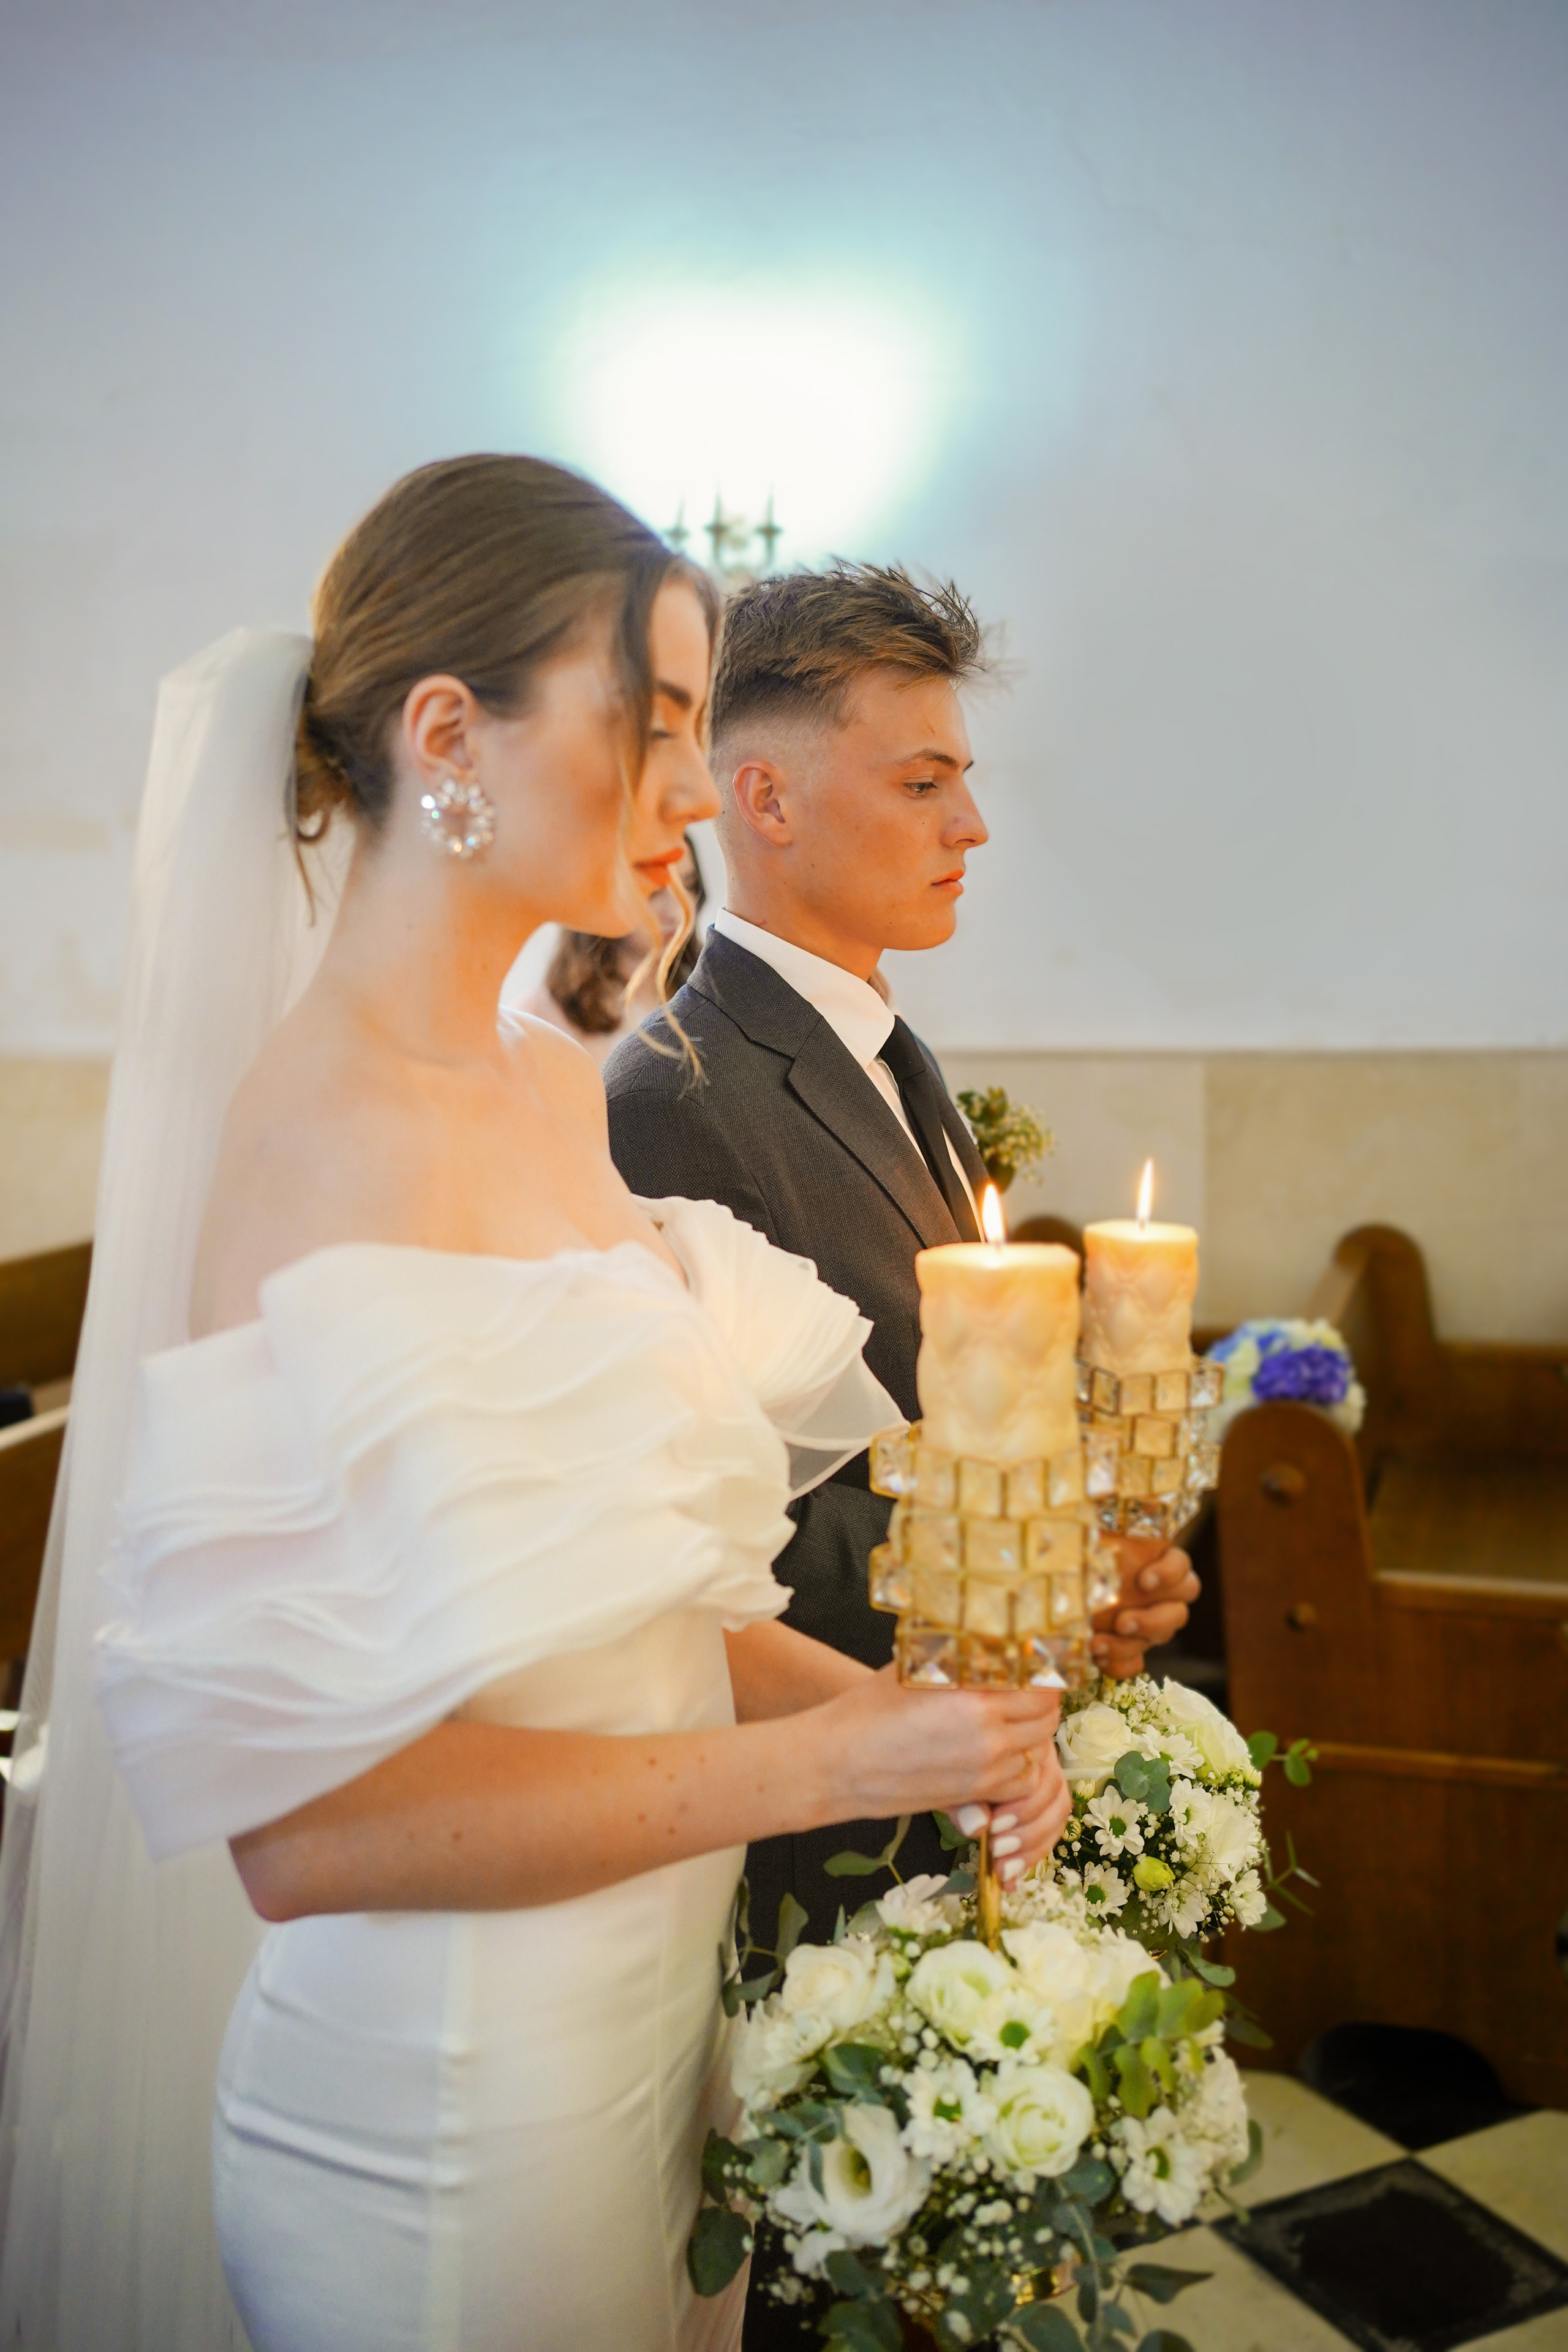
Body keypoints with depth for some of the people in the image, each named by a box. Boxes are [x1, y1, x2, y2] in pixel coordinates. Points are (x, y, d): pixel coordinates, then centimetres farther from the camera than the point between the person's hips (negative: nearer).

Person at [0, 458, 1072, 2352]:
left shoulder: (561, 1092, 2)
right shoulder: (323, 1141, -23)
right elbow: (298, 1810, -25)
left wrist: (881, 1697, -5)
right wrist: (822, 1762, -22)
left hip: (649, 2008, 8)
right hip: (457, 2104, -7)